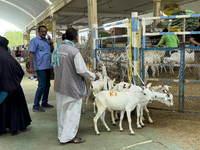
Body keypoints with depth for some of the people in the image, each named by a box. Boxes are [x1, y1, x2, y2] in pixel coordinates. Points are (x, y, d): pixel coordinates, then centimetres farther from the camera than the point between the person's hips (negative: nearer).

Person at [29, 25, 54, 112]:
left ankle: (44, 103, 25)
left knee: (47, 85, 12)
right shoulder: (35, 40, -6)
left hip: (48, 67, 8)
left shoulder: (47, 40, 15)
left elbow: (52, 51, 17)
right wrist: (31, 67, -18)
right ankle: (36, 106, 0)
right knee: (42, 86, -9)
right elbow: (31, 53, -12)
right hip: (40, 67, -8)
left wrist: (51, 42, 1)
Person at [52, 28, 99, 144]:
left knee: (62, 110, 19)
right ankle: (69, 136, 16)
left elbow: (54, 65, 12)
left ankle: (62, 133, 32)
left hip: (60, 85, 8)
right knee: (73, 111, 6)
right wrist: (93, 76, -5)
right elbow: (82, 70, -20)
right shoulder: (74, 51, -20)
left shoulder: (58, 48, 2)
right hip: (72, 86, -8)